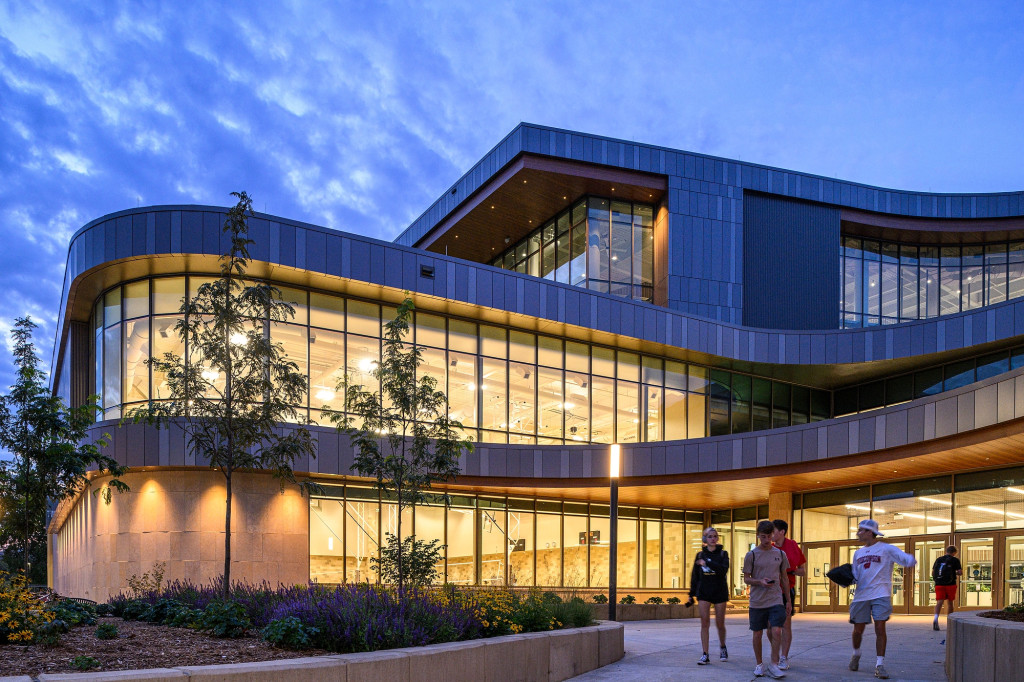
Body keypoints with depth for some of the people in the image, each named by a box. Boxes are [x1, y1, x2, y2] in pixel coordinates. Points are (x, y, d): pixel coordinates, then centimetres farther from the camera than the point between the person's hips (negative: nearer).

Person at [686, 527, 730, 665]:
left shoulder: (723, 554, 2)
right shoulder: (700, 555, 7)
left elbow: (724, 570, -17)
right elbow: (695, 576, 10)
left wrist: (707, 563, -22)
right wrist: (691, 595, 9)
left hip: (719, 592, -1)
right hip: (703, 593, 1)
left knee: (720, 624, 5)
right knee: (705, 623, -5)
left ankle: (722, 648, 32)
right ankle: (705, 655, -4)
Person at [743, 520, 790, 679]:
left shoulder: (780, 554, 7)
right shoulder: (751, 555, -1)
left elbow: (784, 578, 14)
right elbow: (746, 579, 2)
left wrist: (788, 600, 14)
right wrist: (760, 581, -17)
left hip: (776, 600, 1)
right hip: (757, 601, -1)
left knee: (776, 631, -12)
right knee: (757, 633, 5)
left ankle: (773, 665, -1)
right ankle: (759, 664, 21)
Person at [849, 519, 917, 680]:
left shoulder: (886, 549, 0)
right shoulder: (858, 553, 17)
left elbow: (905, 558, -13)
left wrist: (911, 561, -36)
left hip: (881, 594, -5)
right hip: (861, 595, 5)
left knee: (880, 628, -11)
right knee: (858, 629, 7)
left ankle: (879, 665, -5)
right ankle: (856, 655, 34)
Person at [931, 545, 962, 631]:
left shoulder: (938, 560, 12)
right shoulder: (955, 560, 3)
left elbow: (933, 573, 11)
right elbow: (960, 572, -5)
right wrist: (955, 573, 16)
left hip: (939, 584, 2)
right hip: (950, 584, -2)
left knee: (939, 602, -7)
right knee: (951, 603, 15)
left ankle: (936, 619, -32)